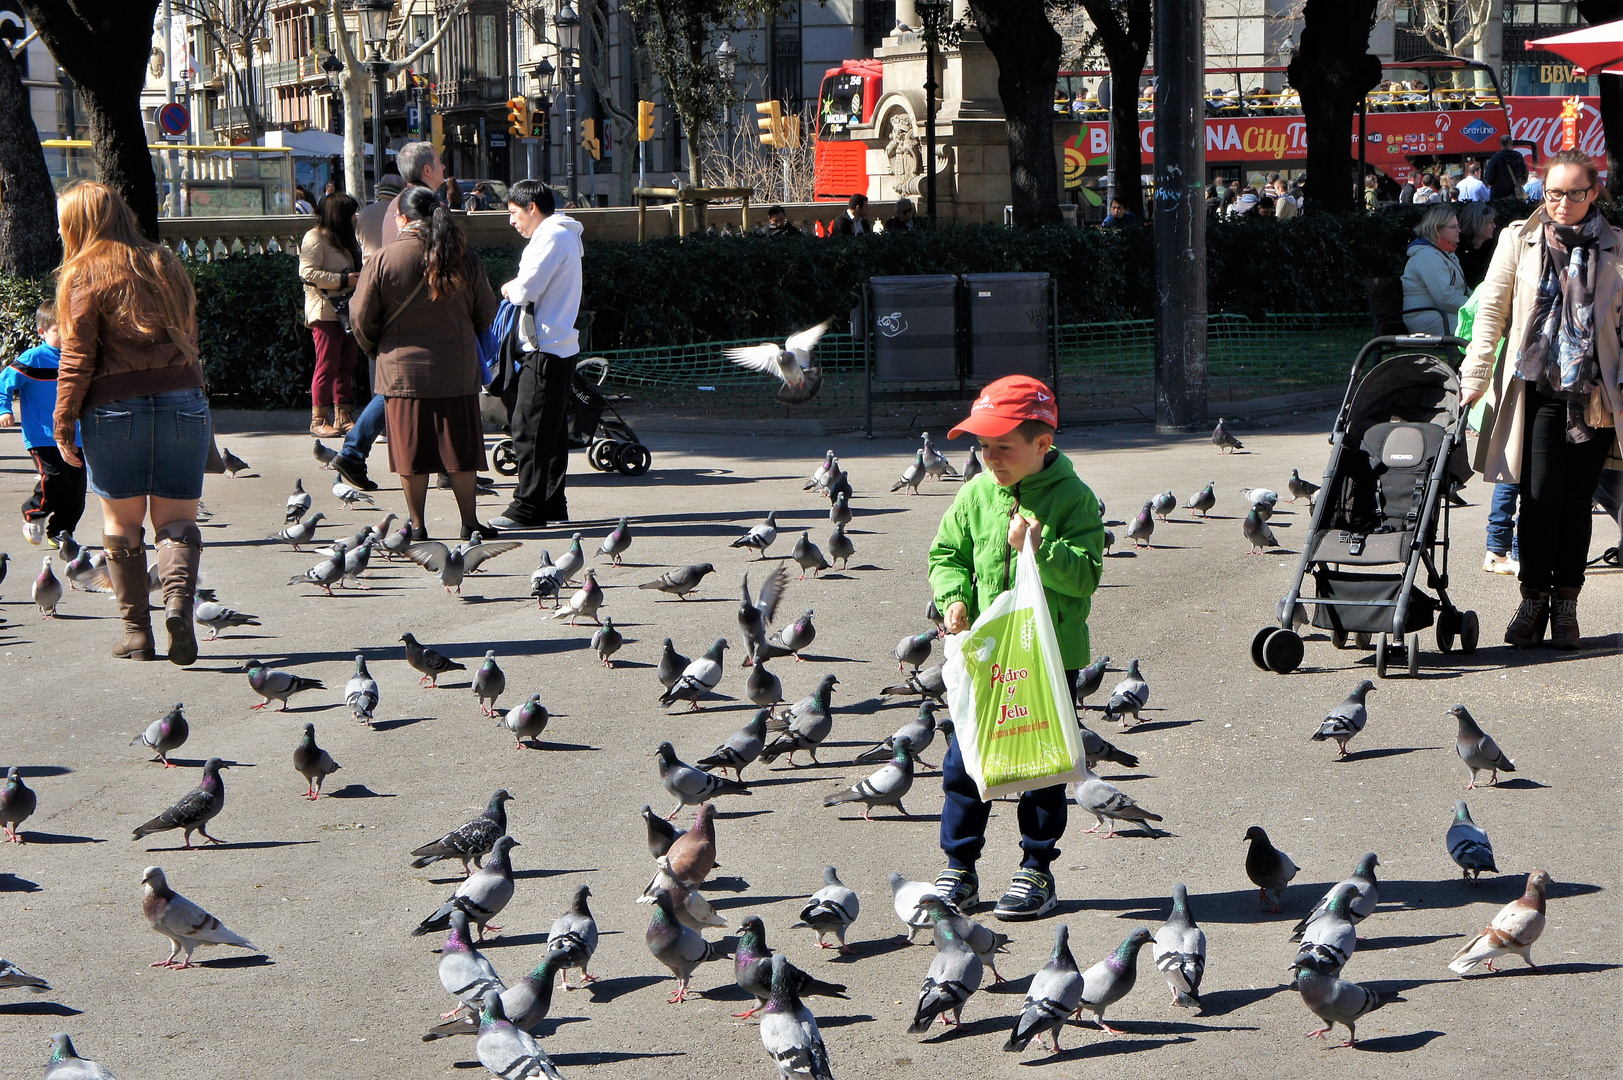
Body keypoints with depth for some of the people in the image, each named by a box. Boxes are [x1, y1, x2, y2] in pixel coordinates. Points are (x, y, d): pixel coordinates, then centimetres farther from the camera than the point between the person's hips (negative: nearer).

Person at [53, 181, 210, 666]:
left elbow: (77, 358, -6)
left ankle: (136, 628, 8)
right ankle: (179, 599, -20)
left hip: (115, 408, -3)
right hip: (183, 403, 3)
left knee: (122, 521, 8)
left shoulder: (84, 277, -3)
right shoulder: (167, 267, 13)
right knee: (177, 518, 5)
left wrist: (63, 424, -1)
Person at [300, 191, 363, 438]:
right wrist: (344, 280, -19)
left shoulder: (347, 240, 21)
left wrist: (361, 277, 12)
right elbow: (308, 273, -19)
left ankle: (343, 417, 10)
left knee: (346, 366, 6)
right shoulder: (315, 239, -8)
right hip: (325, 313, -9)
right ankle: (318, 421, -1)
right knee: (327, 366, -7)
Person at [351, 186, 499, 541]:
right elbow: (486, 313, 9)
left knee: (412, 449, 5)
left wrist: (376, 348, 15)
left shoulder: (383, 260, -8)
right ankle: (469, 521, 12)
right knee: (460, 446, 9)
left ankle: (416, 524, 10)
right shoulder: (463, 258, -1)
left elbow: (361, 318, -4)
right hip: (457, 369, 2)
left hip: (403, 368, -2)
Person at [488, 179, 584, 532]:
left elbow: (527, 288, -20)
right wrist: (517, 290, 5)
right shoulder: (563, 235, 21)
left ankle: (528, 508, -9)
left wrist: (508, 289, 0)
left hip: (545, 350, -11)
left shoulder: (551, 237, -13)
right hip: (560, 346, 11)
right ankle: (552, 505, 16)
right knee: (552, 429, 12)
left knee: (529, 429, -9)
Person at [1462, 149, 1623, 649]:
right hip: (1535, 387, -1)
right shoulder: (1518, 240, 6)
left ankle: (1565, 606, 11)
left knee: (1577, 501, 2)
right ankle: (1533, 601, 2)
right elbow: (1491, 311, 8)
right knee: (1541, 496, -10)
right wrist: (1476, 376, 2)